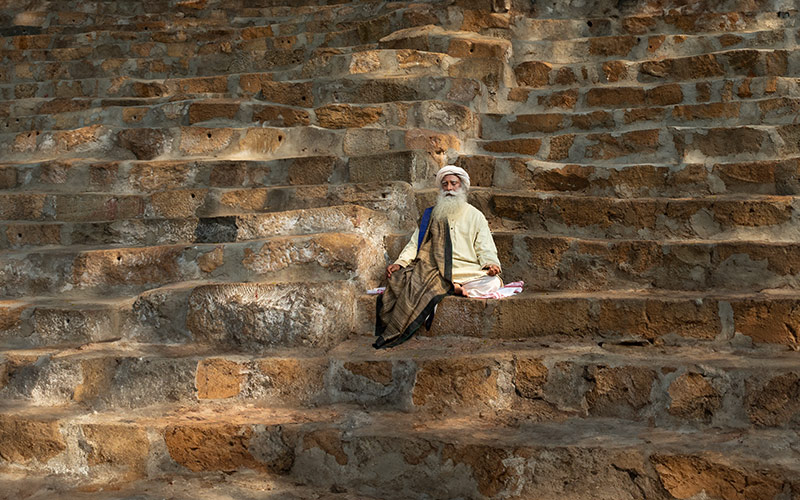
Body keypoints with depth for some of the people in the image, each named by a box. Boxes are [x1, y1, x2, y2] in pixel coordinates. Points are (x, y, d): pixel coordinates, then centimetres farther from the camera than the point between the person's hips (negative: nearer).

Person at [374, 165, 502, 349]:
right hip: (436, 271, 1)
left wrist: (490, 263, -13)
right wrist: (400, 262, 0)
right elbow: (415, 243, 18)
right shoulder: (432, 215, 22)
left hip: (468, 272, -1)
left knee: (493, 282, -32)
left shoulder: (475, 216, 17)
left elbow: (485, 249, 10)